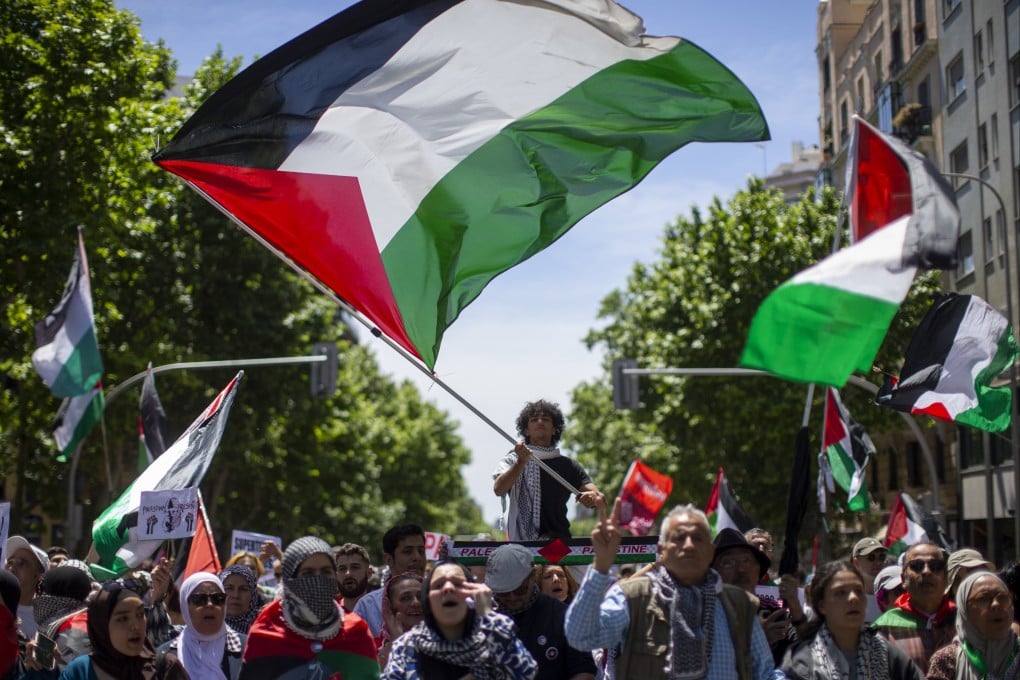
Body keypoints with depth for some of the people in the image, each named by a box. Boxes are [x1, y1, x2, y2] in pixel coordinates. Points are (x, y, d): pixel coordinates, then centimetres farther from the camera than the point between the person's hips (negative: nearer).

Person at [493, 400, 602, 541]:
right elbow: (499, 489, -9)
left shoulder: (568, 465, 14)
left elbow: (600, 498, 6)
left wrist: (593, 498, -19)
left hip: (560, 541, 2)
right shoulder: (513, 460, 10)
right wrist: (521, 462, -23)